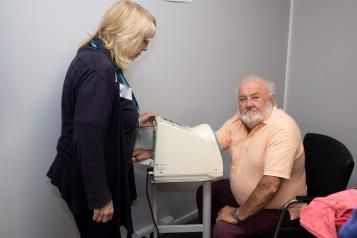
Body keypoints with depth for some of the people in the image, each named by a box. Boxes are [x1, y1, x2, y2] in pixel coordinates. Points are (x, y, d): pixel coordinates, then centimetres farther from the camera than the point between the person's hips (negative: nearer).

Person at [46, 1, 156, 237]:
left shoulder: (102, 60, 7)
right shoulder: (98, 67, -25)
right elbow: (87, 138, -28)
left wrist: (135, 121, 16)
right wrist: (99, 197, -22)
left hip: (104, 172, 9)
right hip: (89, 180, -9)